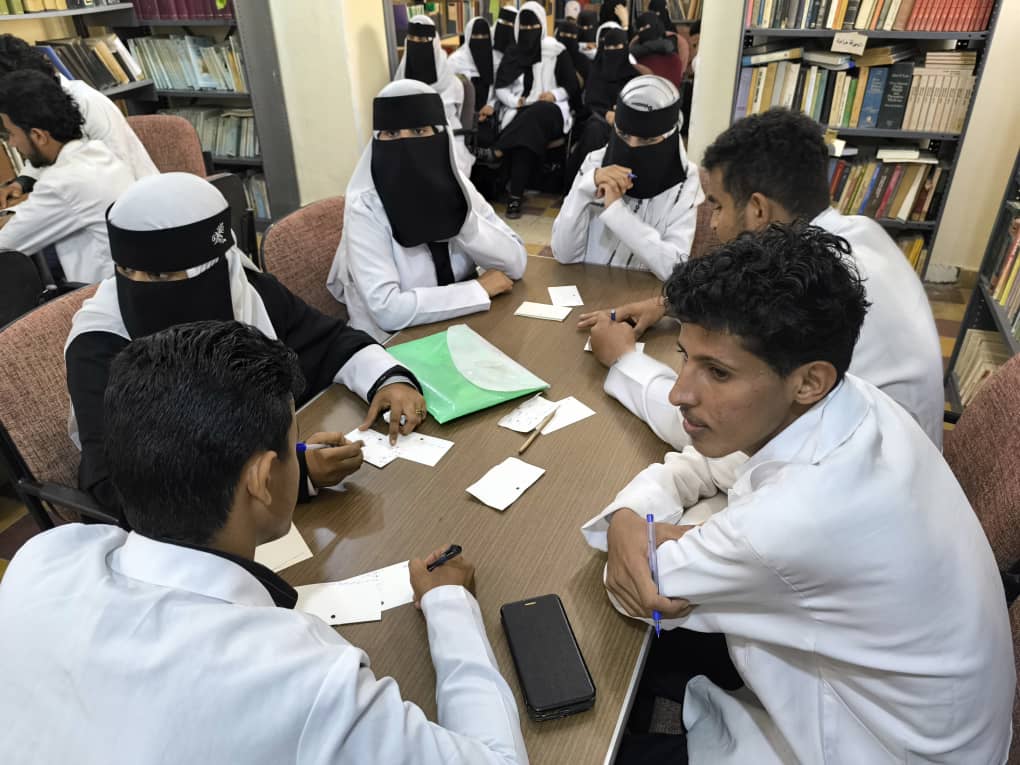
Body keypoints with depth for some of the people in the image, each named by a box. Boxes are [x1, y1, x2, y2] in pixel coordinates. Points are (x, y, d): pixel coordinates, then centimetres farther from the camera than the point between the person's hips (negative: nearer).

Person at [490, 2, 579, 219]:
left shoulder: (557, 51, 7)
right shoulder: (512, 53, 14)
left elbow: (572, 86, 8)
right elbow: (500, 87, 12)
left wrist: (555, 95, -12)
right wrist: (515, 101, -8)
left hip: (550, 110, -1)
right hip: (519, 110, 2)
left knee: (534, 116, -40)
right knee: (528, 132, -35)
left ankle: (500, 150, -29)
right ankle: (515, 196, -39)